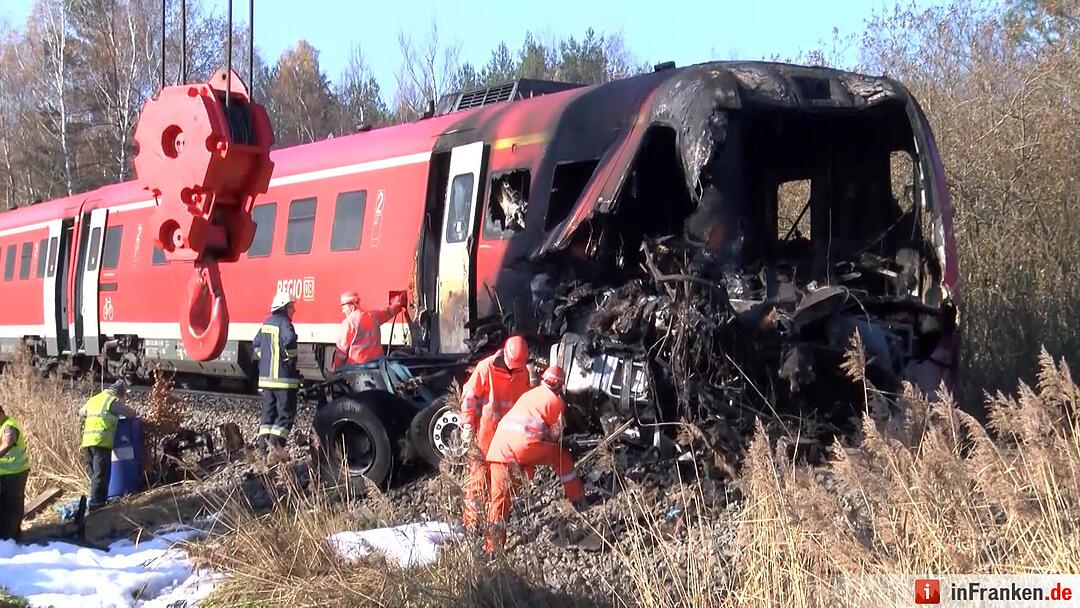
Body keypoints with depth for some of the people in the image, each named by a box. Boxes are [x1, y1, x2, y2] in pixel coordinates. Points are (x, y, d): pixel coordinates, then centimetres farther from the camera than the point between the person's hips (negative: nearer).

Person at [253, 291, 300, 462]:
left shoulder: (266, 323, 13)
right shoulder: (284, 323, -13)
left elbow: (256, 344, 23)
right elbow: (289, 340, -32)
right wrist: (291, 358, -17)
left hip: (265, 377, 8)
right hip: (283, 378, -8)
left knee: (268, 411, 13)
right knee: (285, 413, -1)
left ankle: (264, 446, 11)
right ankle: (275, 446, -9)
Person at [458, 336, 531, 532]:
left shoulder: (523, 373, 5)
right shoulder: (486, 368, -11)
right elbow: (469, 396, -9)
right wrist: (467, 424, -13)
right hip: (484, 434, -5)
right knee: (479, 478, -3)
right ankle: (470, 521, 2)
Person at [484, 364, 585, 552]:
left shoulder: (529, 395, 31)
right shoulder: (556, 401, 13)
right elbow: (555, 434, 7)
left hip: (499, 446, 6)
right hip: (524, 443, -5)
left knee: (499, 496, 10)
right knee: (562, 457, 20)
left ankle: (493, 546, 12)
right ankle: (578, 499, 27)